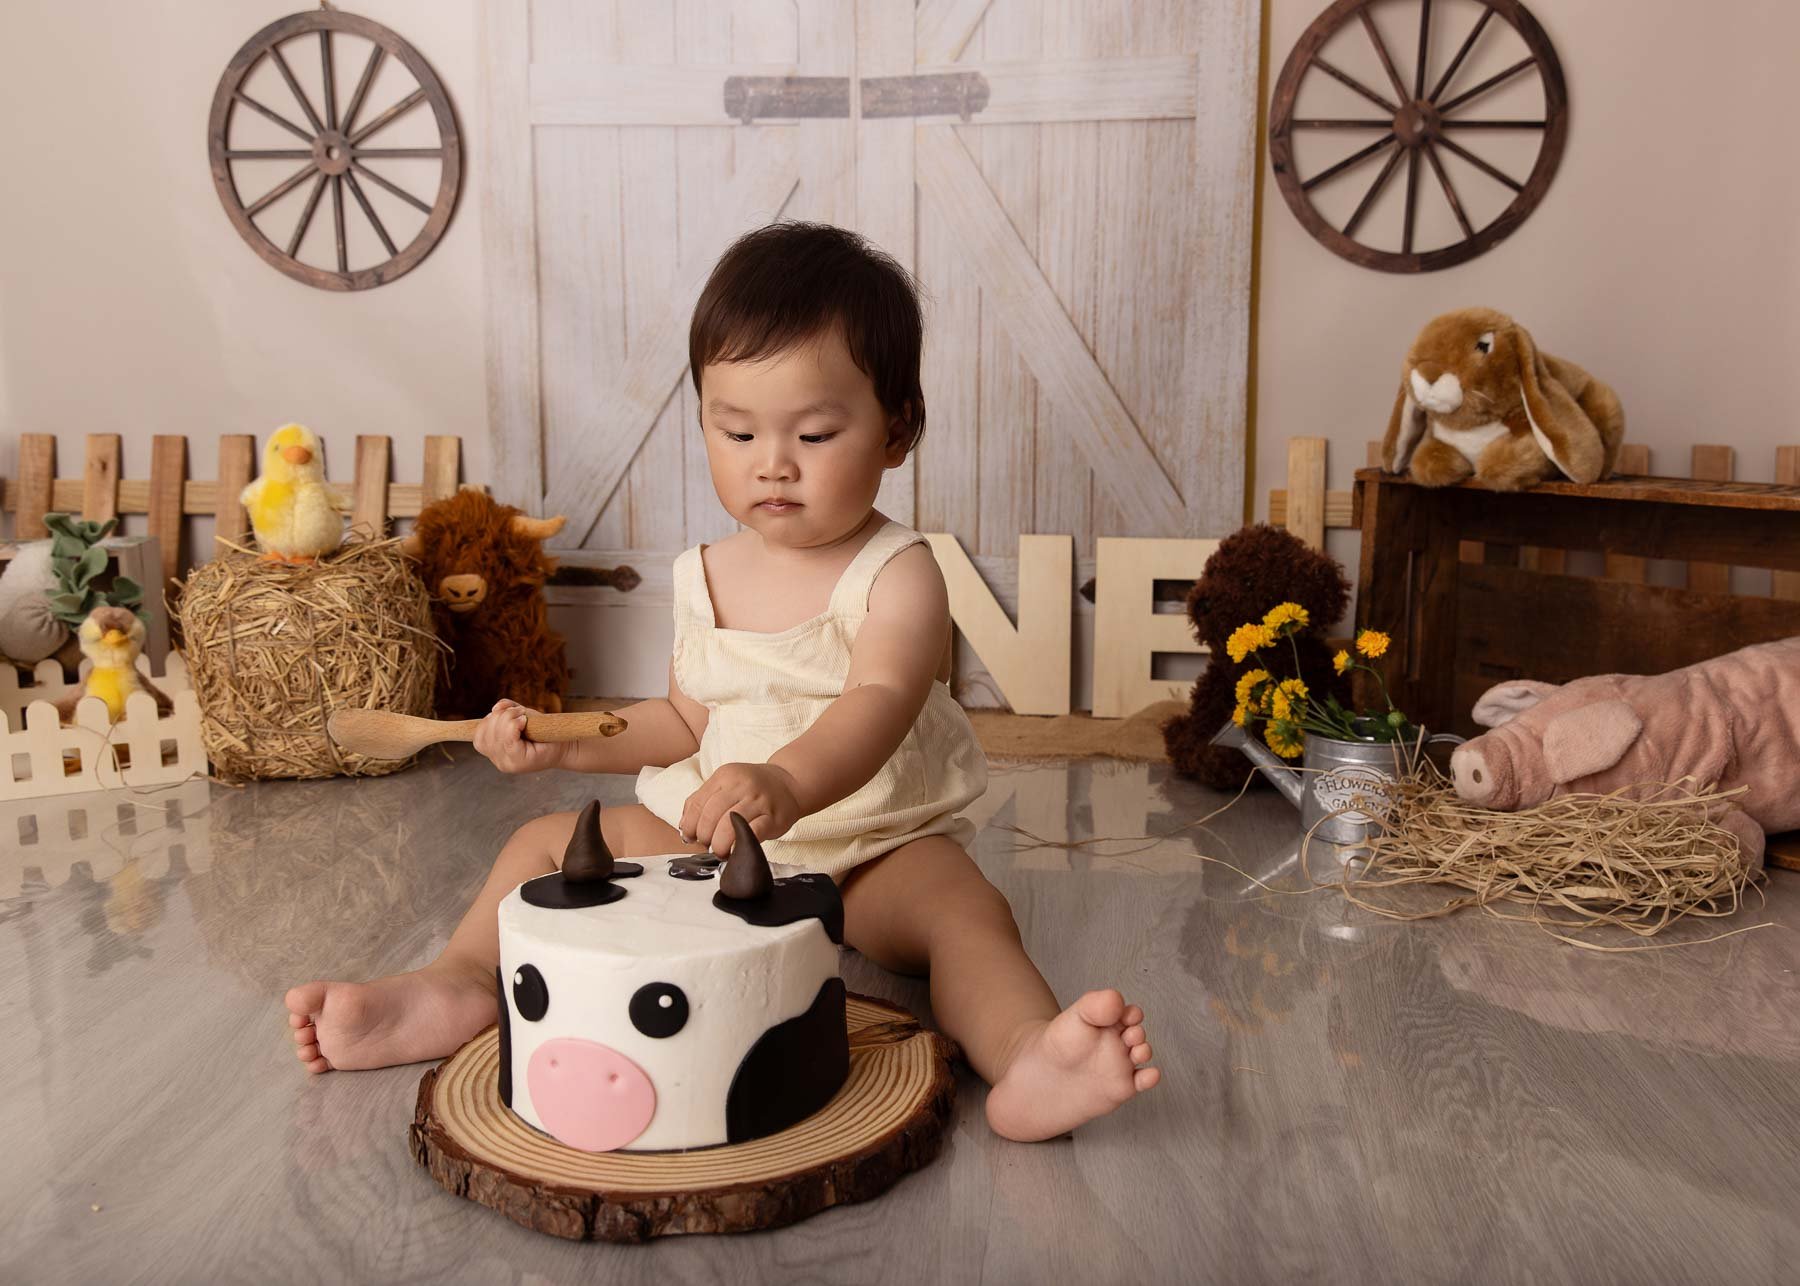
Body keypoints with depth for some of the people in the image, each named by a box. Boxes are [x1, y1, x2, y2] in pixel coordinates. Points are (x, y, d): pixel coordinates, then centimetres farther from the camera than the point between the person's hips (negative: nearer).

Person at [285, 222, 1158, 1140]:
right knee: (548, 840, 0)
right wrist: (565, 740, 2)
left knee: (965, 909, -35)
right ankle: (457, 984, -12)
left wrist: (787, 784, -54)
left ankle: (1026, 1057, -55)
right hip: (711, 843, 6)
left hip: (872, 853, -5)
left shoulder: (897, 575, -14)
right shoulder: (706, 578, 6)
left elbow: (878, 704, -33)